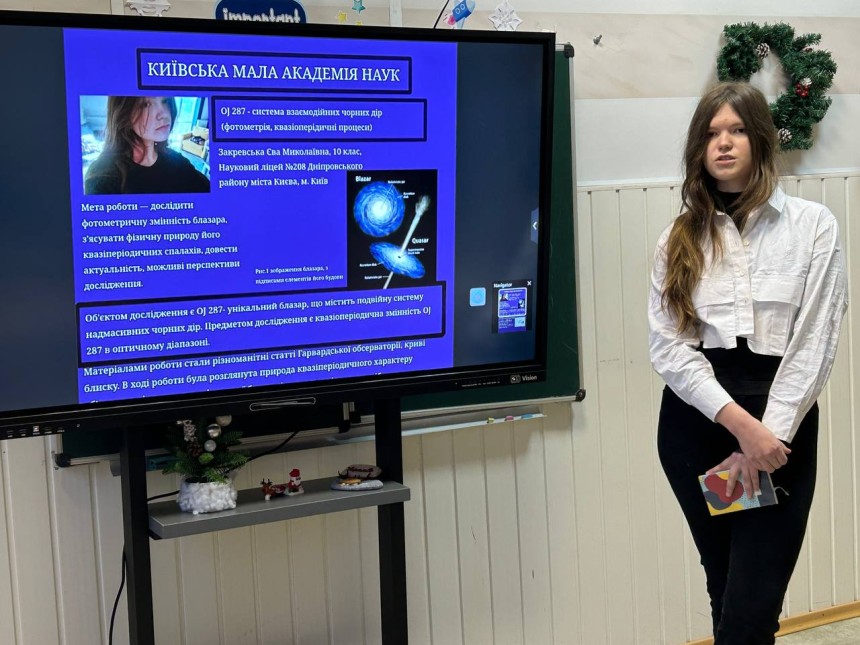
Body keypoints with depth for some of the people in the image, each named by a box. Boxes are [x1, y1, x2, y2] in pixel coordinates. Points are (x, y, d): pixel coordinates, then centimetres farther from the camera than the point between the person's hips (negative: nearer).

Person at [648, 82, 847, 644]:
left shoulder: (814, 225, 0)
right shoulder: (680, 239, 8)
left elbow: (815, 343, -5)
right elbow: (667, 346, -2)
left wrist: (767, 434, -13)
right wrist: (740, 424, -15)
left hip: (782, 420, -2)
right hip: (694, 420, 3)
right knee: (726, 592, 13)